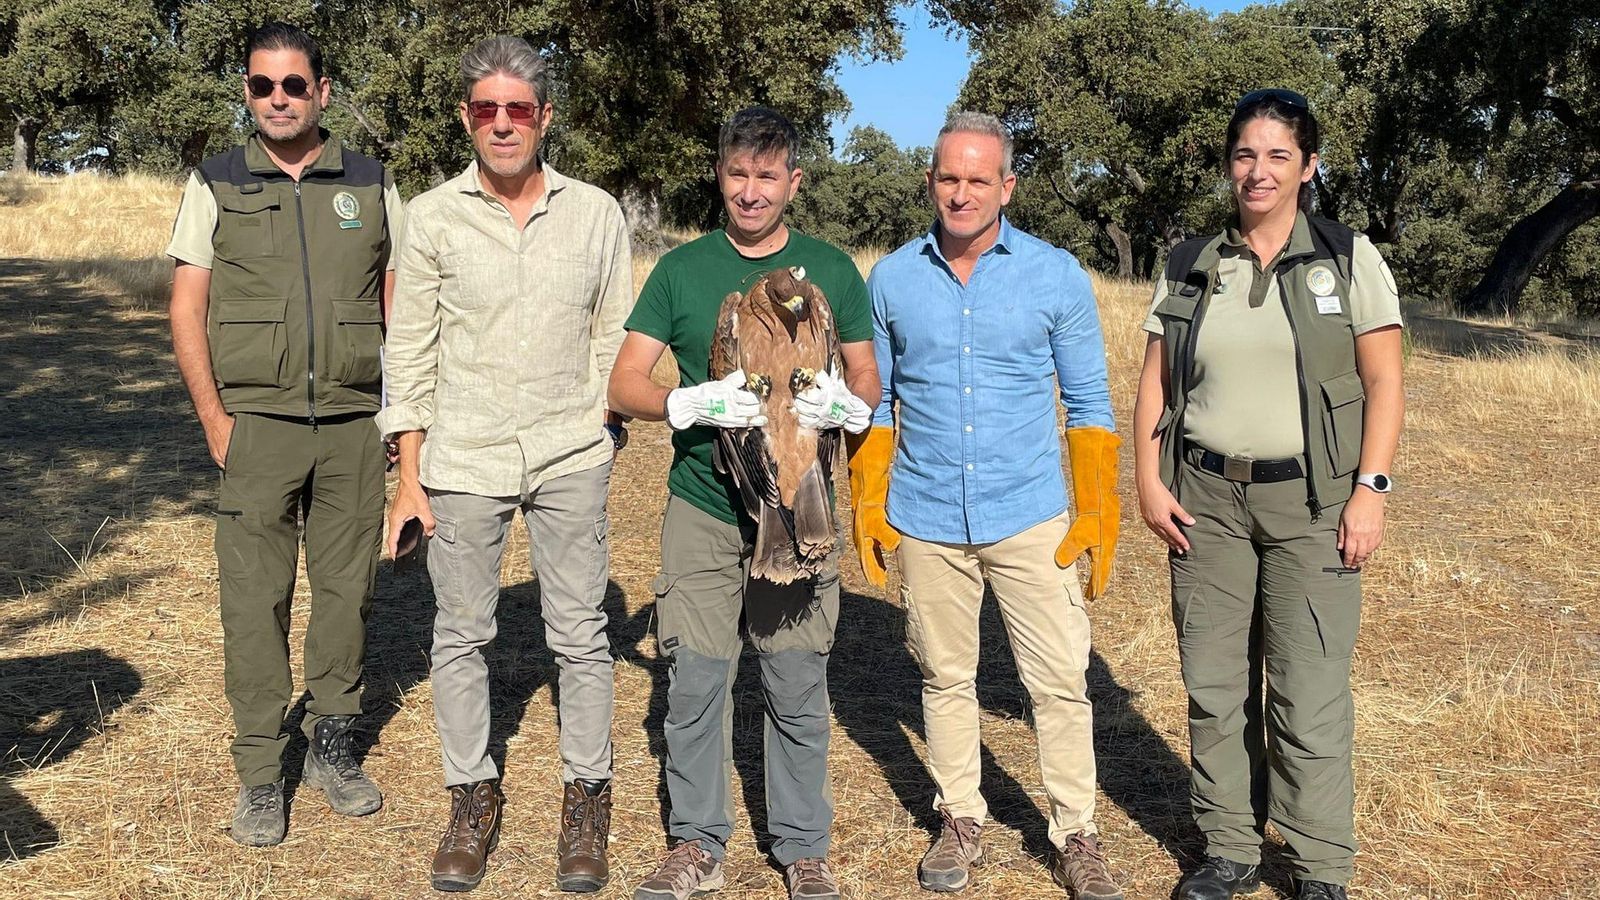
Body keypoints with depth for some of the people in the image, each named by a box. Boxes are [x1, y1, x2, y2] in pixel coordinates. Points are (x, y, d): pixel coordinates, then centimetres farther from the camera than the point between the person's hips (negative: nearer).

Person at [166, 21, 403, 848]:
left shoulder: (371, 185, 7)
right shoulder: (216, 185, 5)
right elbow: (187, 312, 3)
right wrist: (215, 422, -5)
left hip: (354, 427, 1)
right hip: (258, 426, -1)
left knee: (346, 590, 8)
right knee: (254, 599, 1)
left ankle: (333, 748, 24)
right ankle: (260, 774, 12)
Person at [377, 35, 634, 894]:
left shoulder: (595, 213, 3)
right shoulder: (431, 217, 1)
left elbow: (615, 339, 9)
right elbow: (408, 351, 2)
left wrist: (607, 434, 5)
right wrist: (409, 475, -1)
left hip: (570, 456, 0)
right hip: (463, 458, 0)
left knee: (580, 634, 5)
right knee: (460, 634, 9)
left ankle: (586, 800, 20)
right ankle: (472, 798, 25)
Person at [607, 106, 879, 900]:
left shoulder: (831, 270, 5)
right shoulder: (681, 269, 4)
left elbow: (867, 380, 9)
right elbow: (624, 386, -1)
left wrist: (844, 406, -15)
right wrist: (693, 402, -21)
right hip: (702, 506, 0)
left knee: (798, 686, 5)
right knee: (696, 679, 4)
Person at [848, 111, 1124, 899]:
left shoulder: (1057, 275, -3)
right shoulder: (892, 279, 2)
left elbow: (1088, 403, 2)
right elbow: (874, 401, 9)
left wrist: (1099, 511, -3)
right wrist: (867, 503, 3)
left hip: (1030, 517, -1)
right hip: (925, 521, 2)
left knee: (1061, 684, 1)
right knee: (945, 679, 13)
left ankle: (1076, 835, 17)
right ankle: (960, 821, 29)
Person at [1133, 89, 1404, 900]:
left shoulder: (1348, 259, 1)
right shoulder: (1189, 267, 7)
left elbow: (1383, 384, -1)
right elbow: (1155, 384, 9)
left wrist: (1370, 489, -10)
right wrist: (1148, 482, 0)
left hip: (1311, 500, -2)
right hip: (1206, 499, 3)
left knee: (1309, 694, 0)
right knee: (1214, 685, 8)